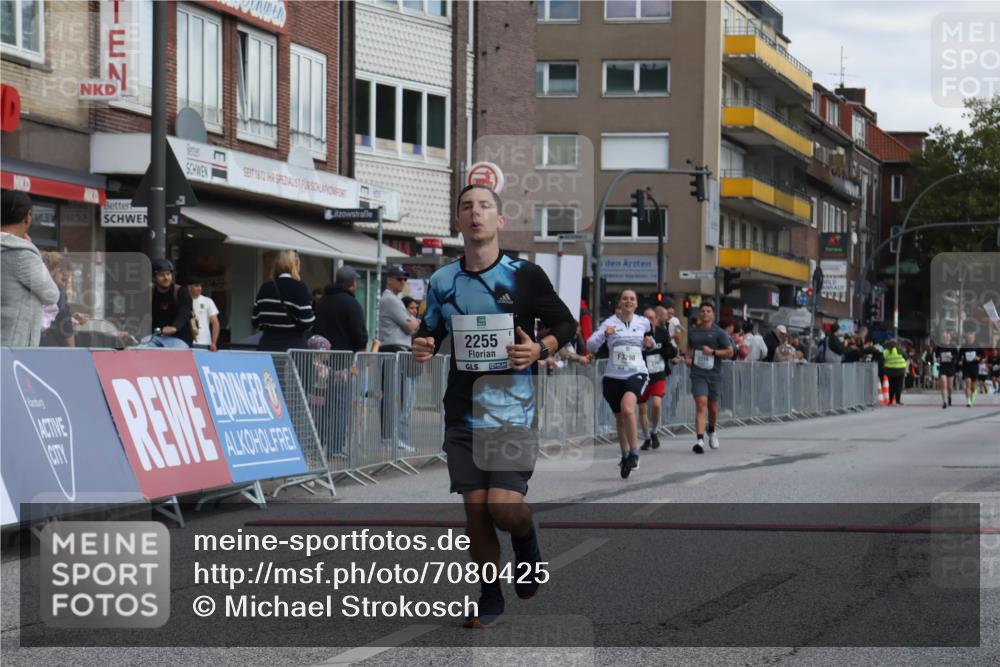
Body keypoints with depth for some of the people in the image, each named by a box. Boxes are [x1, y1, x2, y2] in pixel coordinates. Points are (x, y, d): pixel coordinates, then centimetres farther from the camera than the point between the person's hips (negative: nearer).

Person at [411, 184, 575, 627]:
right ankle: (490, 598, 19)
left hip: (512, 411, -3)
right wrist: (422, 347, -4)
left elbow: (566, 324, 5)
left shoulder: (525, 275, -4)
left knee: (504, 505, -13)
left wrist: (540, 350, -15)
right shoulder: (442, 281, 6)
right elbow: (430, 333, 19)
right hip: (463, 412, 3)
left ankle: (527, 545, 22)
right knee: (475, 507, 4)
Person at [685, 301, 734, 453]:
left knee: (712, 406, 11)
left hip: (714, 374, 0)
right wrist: (688, 358, 8)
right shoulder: (693, 332, 10)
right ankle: (700, 440, -24)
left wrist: (713, 352, -13)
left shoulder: (719, 333, 0)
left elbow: (729, 352, -1)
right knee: (701, 404, -16)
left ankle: (711, 430, 42)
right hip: (698, 374, 0)